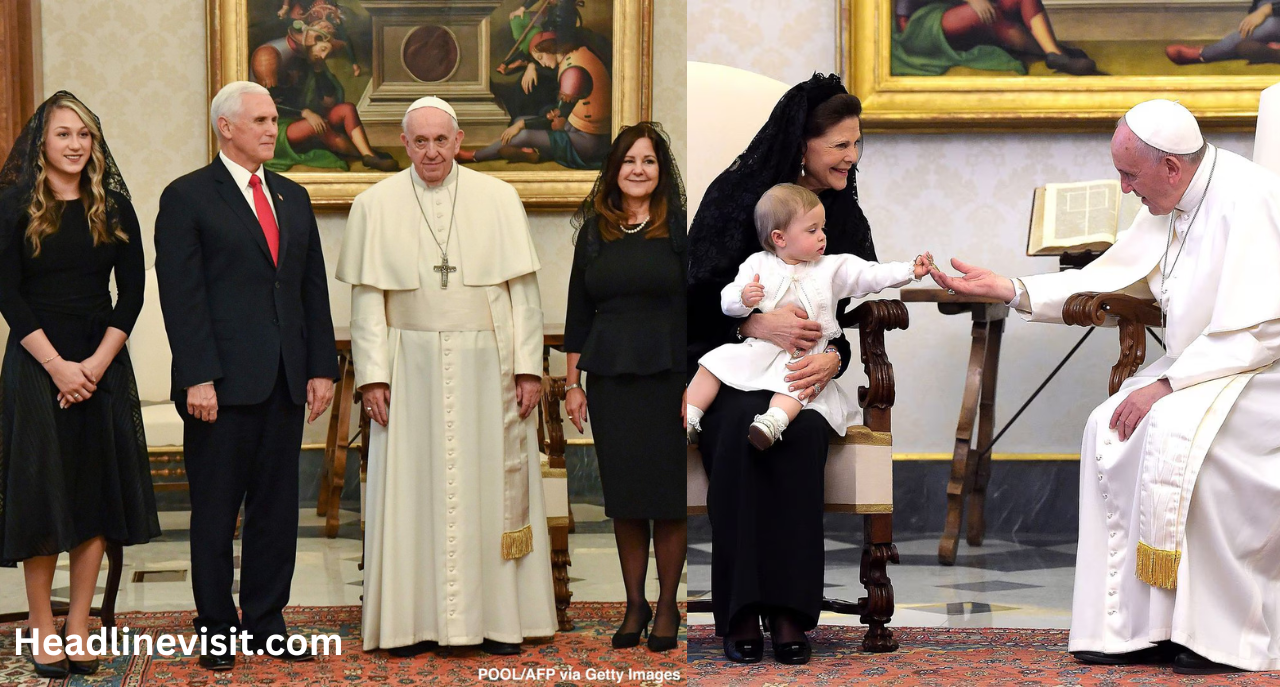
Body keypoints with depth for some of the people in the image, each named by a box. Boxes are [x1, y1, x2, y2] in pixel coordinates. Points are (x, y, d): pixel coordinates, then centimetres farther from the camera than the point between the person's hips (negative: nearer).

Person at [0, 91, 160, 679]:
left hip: (102, 362, 3)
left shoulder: (114, 208, 6)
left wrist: (98, 362, -8)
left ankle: (79, 624, 9)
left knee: (96, 490, 3)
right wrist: (58, 365, -13)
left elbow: (132, 290, 3)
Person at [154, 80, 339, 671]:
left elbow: (313, 288, 15)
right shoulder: (187, 198, -2)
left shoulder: (293, 198, 16)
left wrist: (322, 367, 7)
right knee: (215, 511, 3)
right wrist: (198, 378, -16)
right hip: (223, 382, -5)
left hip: (285, 381, 5)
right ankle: (217, 629, 12)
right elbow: (182, 296, -9)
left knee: (277, 507, 9)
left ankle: (267, 623, 18)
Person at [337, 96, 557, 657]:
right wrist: (372, 376, -5)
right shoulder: (375, 205, 2)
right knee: (412, 490, 2)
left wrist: (529, 366, -3)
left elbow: (522, 289, 2)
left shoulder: (498, 199, 2)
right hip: (411, 370, 0)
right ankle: (413, 619, 9)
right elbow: (368, 298, 1)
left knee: (490, 488, 4)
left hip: (486, 367, 0)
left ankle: (498, 617, 12)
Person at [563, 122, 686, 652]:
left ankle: (667, 608, 12)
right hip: (609, 379, 3)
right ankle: (634, 605, 16)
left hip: (667, 376, -3)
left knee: (668, 495, 0)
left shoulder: (679, 226, -1)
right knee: (622, 495, 6)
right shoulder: (594, 230, 9)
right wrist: (572, 384, 9)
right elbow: (578, 312, 13)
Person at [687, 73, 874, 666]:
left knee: (802, 427, -32)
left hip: (803, 370, 2)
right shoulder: (736, 194, -2)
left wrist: (833, 357, -21)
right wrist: (758, 323, -26)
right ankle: (741, 608, -30)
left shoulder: (847, 217, 9)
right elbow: (700, 295, -7)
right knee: (743, 426, -34)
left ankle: (789, 606, -31)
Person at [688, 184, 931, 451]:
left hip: (801, 358, -2)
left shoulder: (832, 268, 8)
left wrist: (911, 270, -8)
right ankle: (689, 419, -14)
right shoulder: (758, 264, 8)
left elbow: (872, 276, 2)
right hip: (758, 347, 2)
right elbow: (727, 302, 3)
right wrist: (743, 298, -20)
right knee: (715, 361, -15)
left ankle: (773, 422, -56)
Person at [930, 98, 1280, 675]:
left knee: (1173, 429, -31)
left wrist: (1167, 384, -24)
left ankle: (1225, 633, -22)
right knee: (1110, 432, -6)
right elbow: (1108, 279, 13)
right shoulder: (1169, 206, 8)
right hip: (1202, 364, 10)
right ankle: (1133, 626, -7)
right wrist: (1009, 290, 5)